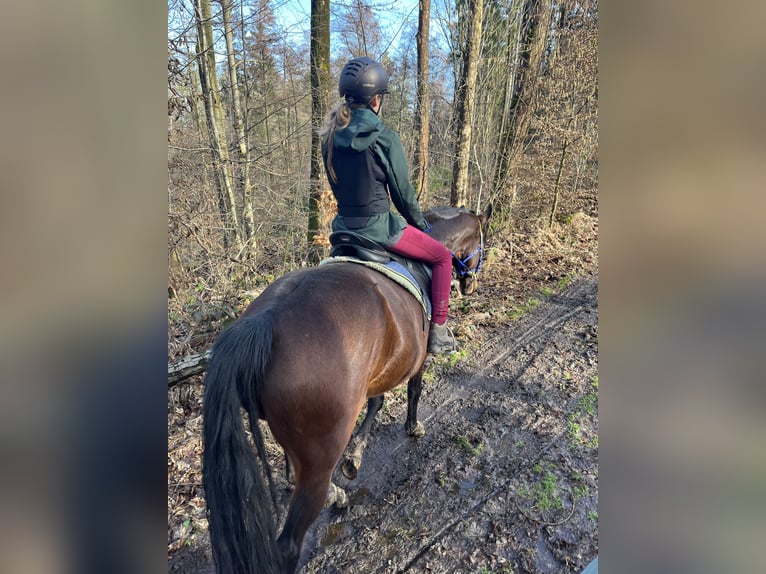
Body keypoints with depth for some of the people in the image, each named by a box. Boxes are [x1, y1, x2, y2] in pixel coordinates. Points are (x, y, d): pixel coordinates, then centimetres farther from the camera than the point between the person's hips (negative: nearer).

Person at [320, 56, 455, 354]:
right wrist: (419, 222, 10)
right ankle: (438, 331, 13)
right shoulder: (385, 139, -14)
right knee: (442, 257, 12)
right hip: (377, 225, -7)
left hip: (344, 225, 7)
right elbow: (402, 191, -7)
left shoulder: (330, 137, 4)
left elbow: (338, 185, 12)